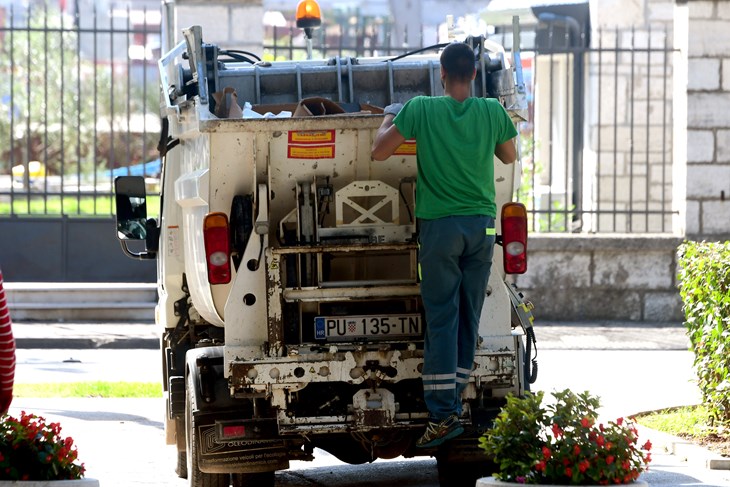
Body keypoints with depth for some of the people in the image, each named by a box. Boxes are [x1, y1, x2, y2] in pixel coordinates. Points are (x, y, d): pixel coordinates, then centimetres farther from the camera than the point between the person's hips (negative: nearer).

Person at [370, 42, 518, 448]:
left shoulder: (421, 110, -8)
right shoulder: (492, 112, -1)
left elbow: (380, 152, -1)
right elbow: (510, 156, 16)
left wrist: (389, 120, 17)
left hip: (439, 225, -2)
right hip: (481, 224, 2)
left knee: (441, 318, -3)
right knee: (469, 317, 10)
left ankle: (443, 413, -9)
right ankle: (455, 399, 13)